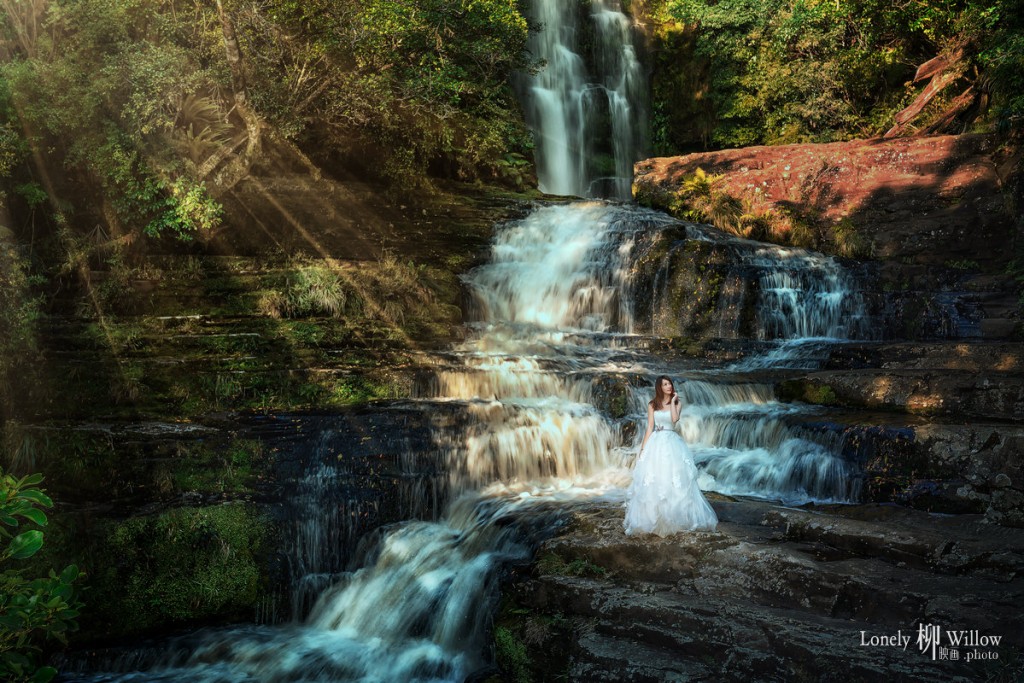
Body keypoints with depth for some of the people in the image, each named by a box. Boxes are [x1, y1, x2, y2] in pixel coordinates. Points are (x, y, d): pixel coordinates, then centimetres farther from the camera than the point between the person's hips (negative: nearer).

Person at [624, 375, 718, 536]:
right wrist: (643, 449, 0)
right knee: (652, 483, -2)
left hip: (672, 444, -1)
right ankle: (652, 520, 5)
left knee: (674, 482, -3)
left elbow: (675, 419, -15)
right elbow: (649, 428, 5)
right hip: (655, 444, 1)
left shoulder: (677, 403, 5)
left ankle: (676, 519, 5)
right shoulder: (652, 405, 7)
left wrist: (673, 401, -8)